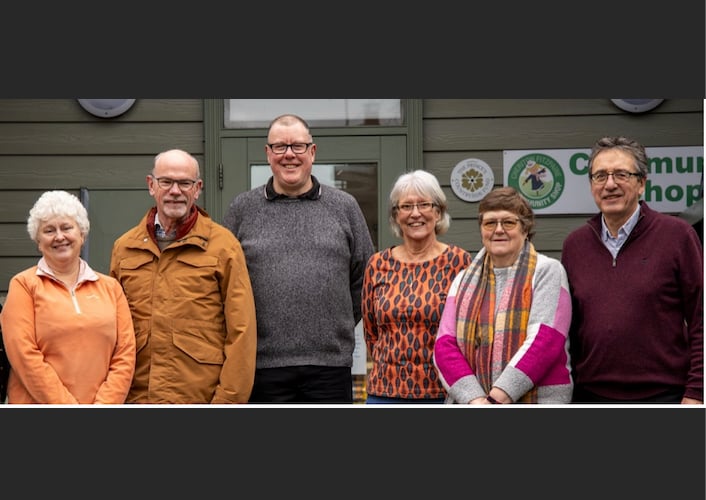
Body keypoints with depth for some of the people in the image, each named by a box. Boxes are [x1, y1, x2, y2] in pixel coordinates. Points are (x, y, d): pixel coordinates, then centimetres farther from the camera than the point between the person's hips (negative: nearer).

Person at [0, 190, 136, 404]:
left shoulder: (110, 287, 11)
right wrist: (67, 406, -12)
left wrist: (103, 406, -6)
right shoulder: (23, 285, 3)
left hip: (102, 403, 2)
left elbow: (125, 355, 6)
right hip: (37, 411, -2)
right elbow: (25, 356, -7)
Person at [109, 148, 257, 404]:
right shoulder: (124, 247, 11)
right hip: (137, 395, 3)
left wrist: (229, 398, -8)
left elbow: (240, 329, -3)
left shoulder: (223, 245, 0)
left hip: (202, 395, -3)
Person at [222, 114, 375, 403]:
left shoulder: (344, 207, 8)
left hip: (330, 363, 1)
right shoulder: (243, 209, 6)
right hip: (263, 364, 0)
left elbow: (365, 276, 13)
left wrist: (339, 327, 10)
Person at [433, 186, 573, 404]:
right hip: (468, 404, 4)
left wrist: (496, 400, -17)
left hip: (535, 403, -4)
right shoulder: (464, 280, 14)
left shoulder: (547, 271, 2)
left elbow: (545, 343, -11)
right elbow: (445, 345, 4)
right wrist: (476, 400, -13)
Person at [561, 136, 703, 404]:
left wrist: (695, 393, -8)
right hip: (590, 393, 3)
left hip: (663, 393, -3)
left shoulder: (677, 234, -2)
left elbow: (700, 321, -4)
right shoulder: (574, 244, 8)